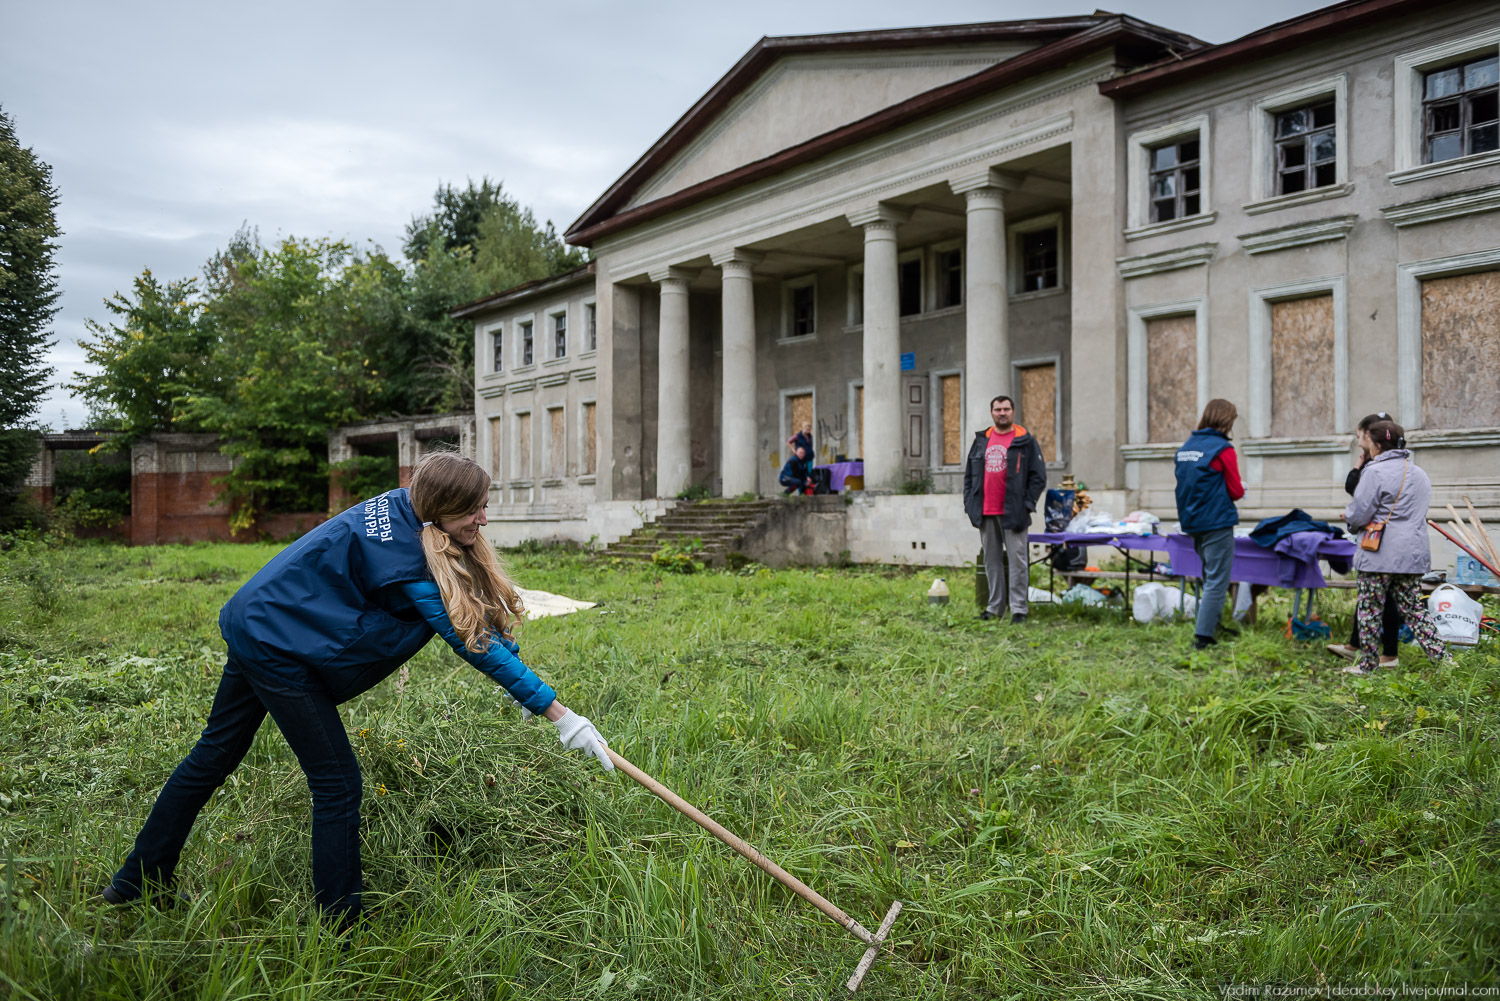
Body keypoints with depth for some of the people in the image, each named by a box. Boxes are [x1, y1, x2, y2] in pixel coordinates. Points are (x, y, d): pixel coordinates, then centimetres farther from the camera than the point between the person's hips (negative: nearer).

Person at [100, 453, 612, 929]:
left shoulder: (401, 506, -2)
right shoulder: (405, 558, -27)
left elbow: (478, 606, 5)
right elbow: (471, 641, -24)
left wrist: (520, 682, 3)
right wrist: (558, 713, -21)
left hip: (253, 629, 10)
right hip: (279, 647, -10)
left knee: (217, 752, 21)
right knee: (336, 782, -4)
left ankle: (138, 881, 37)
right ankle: (339, 933, 5)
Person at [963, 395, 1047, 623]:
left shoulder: (1025, 441, 0)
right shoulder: (981, 440, 14)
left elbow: (1038, 476, -1)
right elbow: (969, 475, 18)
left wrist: (1026, 504, -9)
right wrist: (970, 503, 9)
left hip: (1013, 514, -5)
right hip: (985, 514, 5)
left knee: (1017, 560, -3)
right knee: (991, 561, 11)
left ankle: (1019, 608, 2)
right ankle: (994, 606, 19)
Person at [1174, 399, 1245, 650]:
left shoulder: (1185, 447, 9)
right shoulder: (1223, 449, -12)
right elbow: (1235, 491, -7)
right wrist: (1241, 490, 13)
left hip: (1192, 523, 8)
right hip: (1217, 523, -7)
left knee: (1210, 579, 20)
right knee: (1217, 581, -3)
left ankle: (1211, 628, 25)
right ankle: (1203, 635, -6)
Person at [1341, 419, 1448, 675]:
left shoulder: (1375, 472, -11)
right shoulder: (1420, 474, 15)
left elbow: (1359, 514, -13)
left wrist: (1348, 517, 11)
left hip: (1379, 555, -7)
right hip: (1413, 555, 7)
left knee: (1369, 610, 3)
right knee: (1414, 609, 14)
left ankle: (1367, 664, 11)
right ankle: (1441, 657, 9)